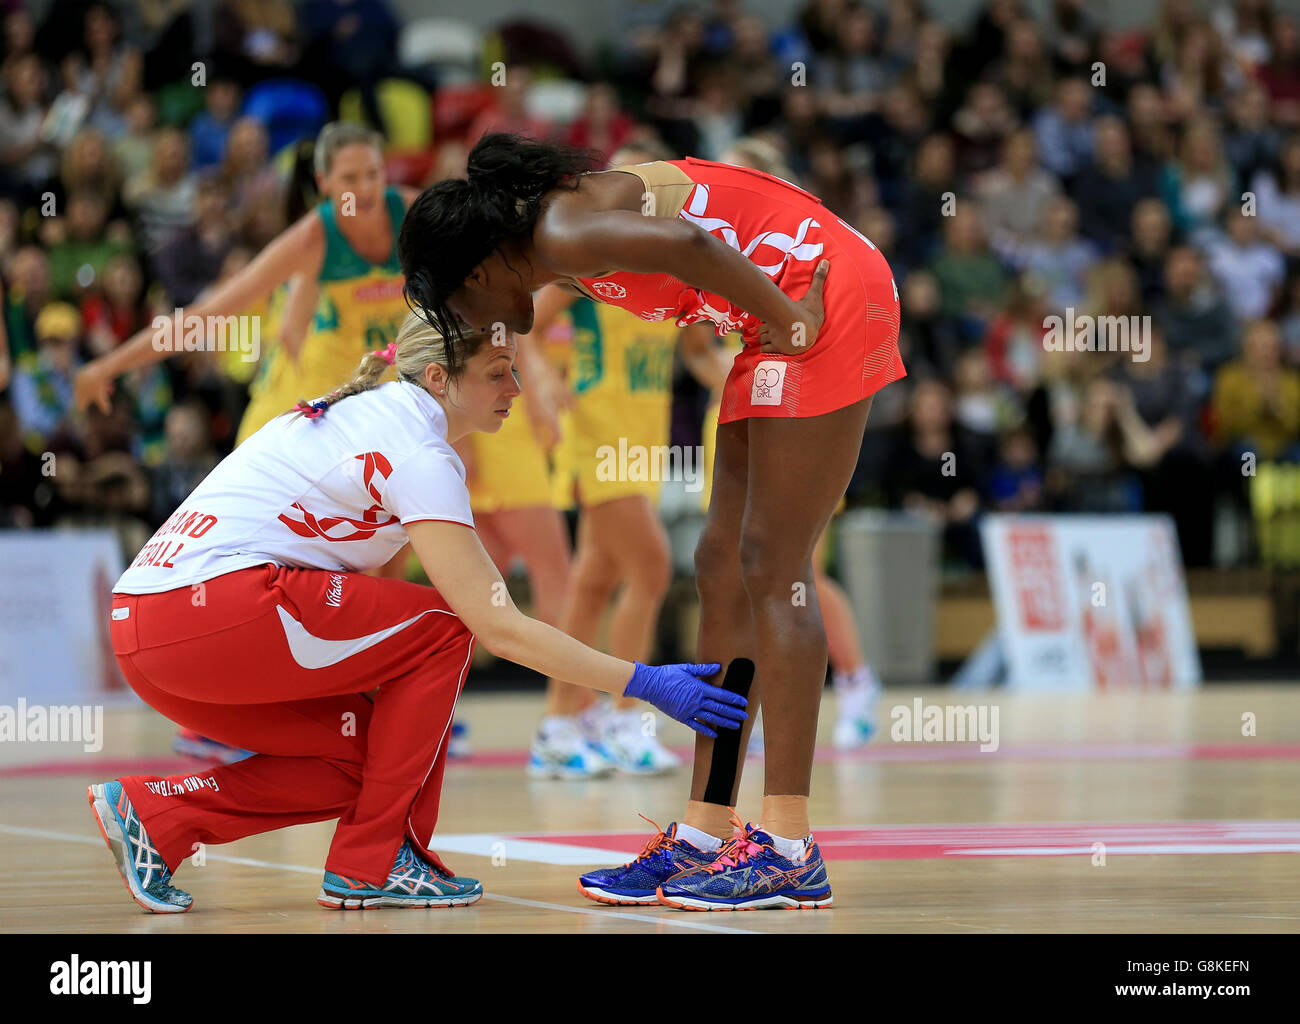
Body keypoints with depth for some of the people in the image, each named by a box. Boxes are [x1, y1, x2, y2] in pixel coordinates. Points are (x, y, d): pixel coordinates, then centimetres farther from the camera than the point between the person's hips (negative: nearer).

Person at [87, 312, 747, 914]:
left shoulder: (361, 415, 21)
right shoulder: (419, 453, -8)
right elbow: (496, 626, -12)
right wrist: (643, 684, -11)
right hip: (205, 608, -9)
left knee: (367, 752, 12)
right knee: (441, 629, -2)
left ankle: (155, 814, 6)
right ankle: (371, 863, 1)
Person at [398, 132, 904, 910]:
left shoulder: (560, 237, -16)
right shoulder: (555, 229, 14)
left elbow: (685, 243, -32)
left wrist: (787, 322, -22)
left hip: (829, 293, -10)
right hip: (787, 318, 10)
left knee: (773, 571, -10)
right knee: (724, 570, 9)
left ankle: (791, 851, -11)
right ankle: (706, 835, 11)